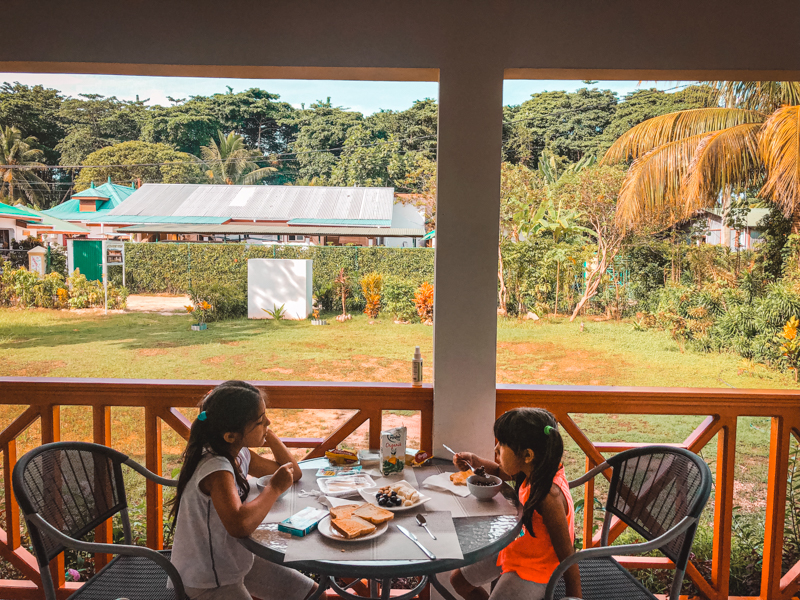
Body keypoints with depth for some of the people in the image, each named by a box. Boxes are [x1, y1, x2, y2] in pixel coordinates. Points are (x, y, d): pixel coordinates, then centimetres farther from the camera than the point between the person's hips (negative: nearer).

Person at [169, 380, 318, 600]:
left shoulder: (240, 454, -3)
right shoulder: (216, 469, -30)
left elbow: (294, 473, 9)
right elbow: (239, 525, -45)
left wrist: (270, 435, -7)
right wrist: (275, 488, -28)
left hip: (237, 563, 9)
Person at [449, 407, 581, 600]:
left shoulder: (549, 497, -37)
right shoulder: (534, 470, -12)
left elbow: (567, 558, -28)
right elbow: (502, 472, 11)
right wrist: (474, 461, -7)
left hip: (533, 571, -8)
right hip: (514, 548, 8)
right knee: (458, 579, 17)